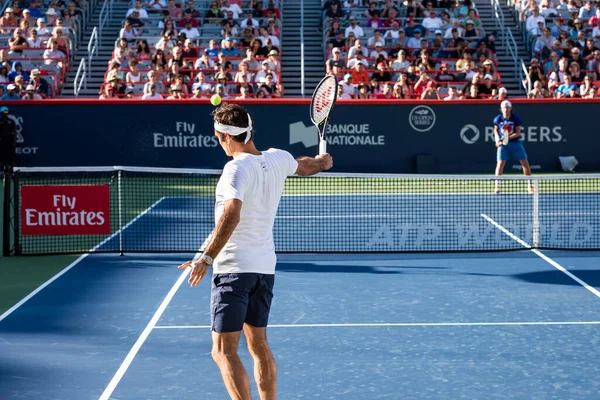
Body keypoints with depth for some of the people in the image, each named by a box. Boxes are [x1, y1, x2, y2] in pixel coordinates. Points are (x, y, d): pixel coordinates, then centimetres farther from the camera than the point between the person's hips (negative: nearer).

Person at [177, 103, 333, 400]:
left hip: (234, 268, -8)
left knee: (223, 352, -6)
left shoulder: (237, 168, -18)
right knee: (259, 346, 18)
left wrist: (207, 257, -29)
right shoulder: (278, 159, 5)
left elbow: (232, 214, -32)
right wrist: (323, 161, 49)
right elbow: (306, 166, 27)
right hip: (265, 267, 8)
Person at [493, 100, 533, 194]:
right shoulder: (498, 119, -6)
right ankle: (497, 185, 2)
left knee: (525, 163, -3)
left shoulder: (515, 118, -10)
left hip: (515, 142, 0)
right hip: (503, 144, 0)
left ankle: (529, 186, 8)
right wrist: (497, 140, -5)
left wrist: (508, 137, -24)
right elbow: (496, 130, 11)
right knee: (500, 163, -11)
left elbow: (518, 133, -10)